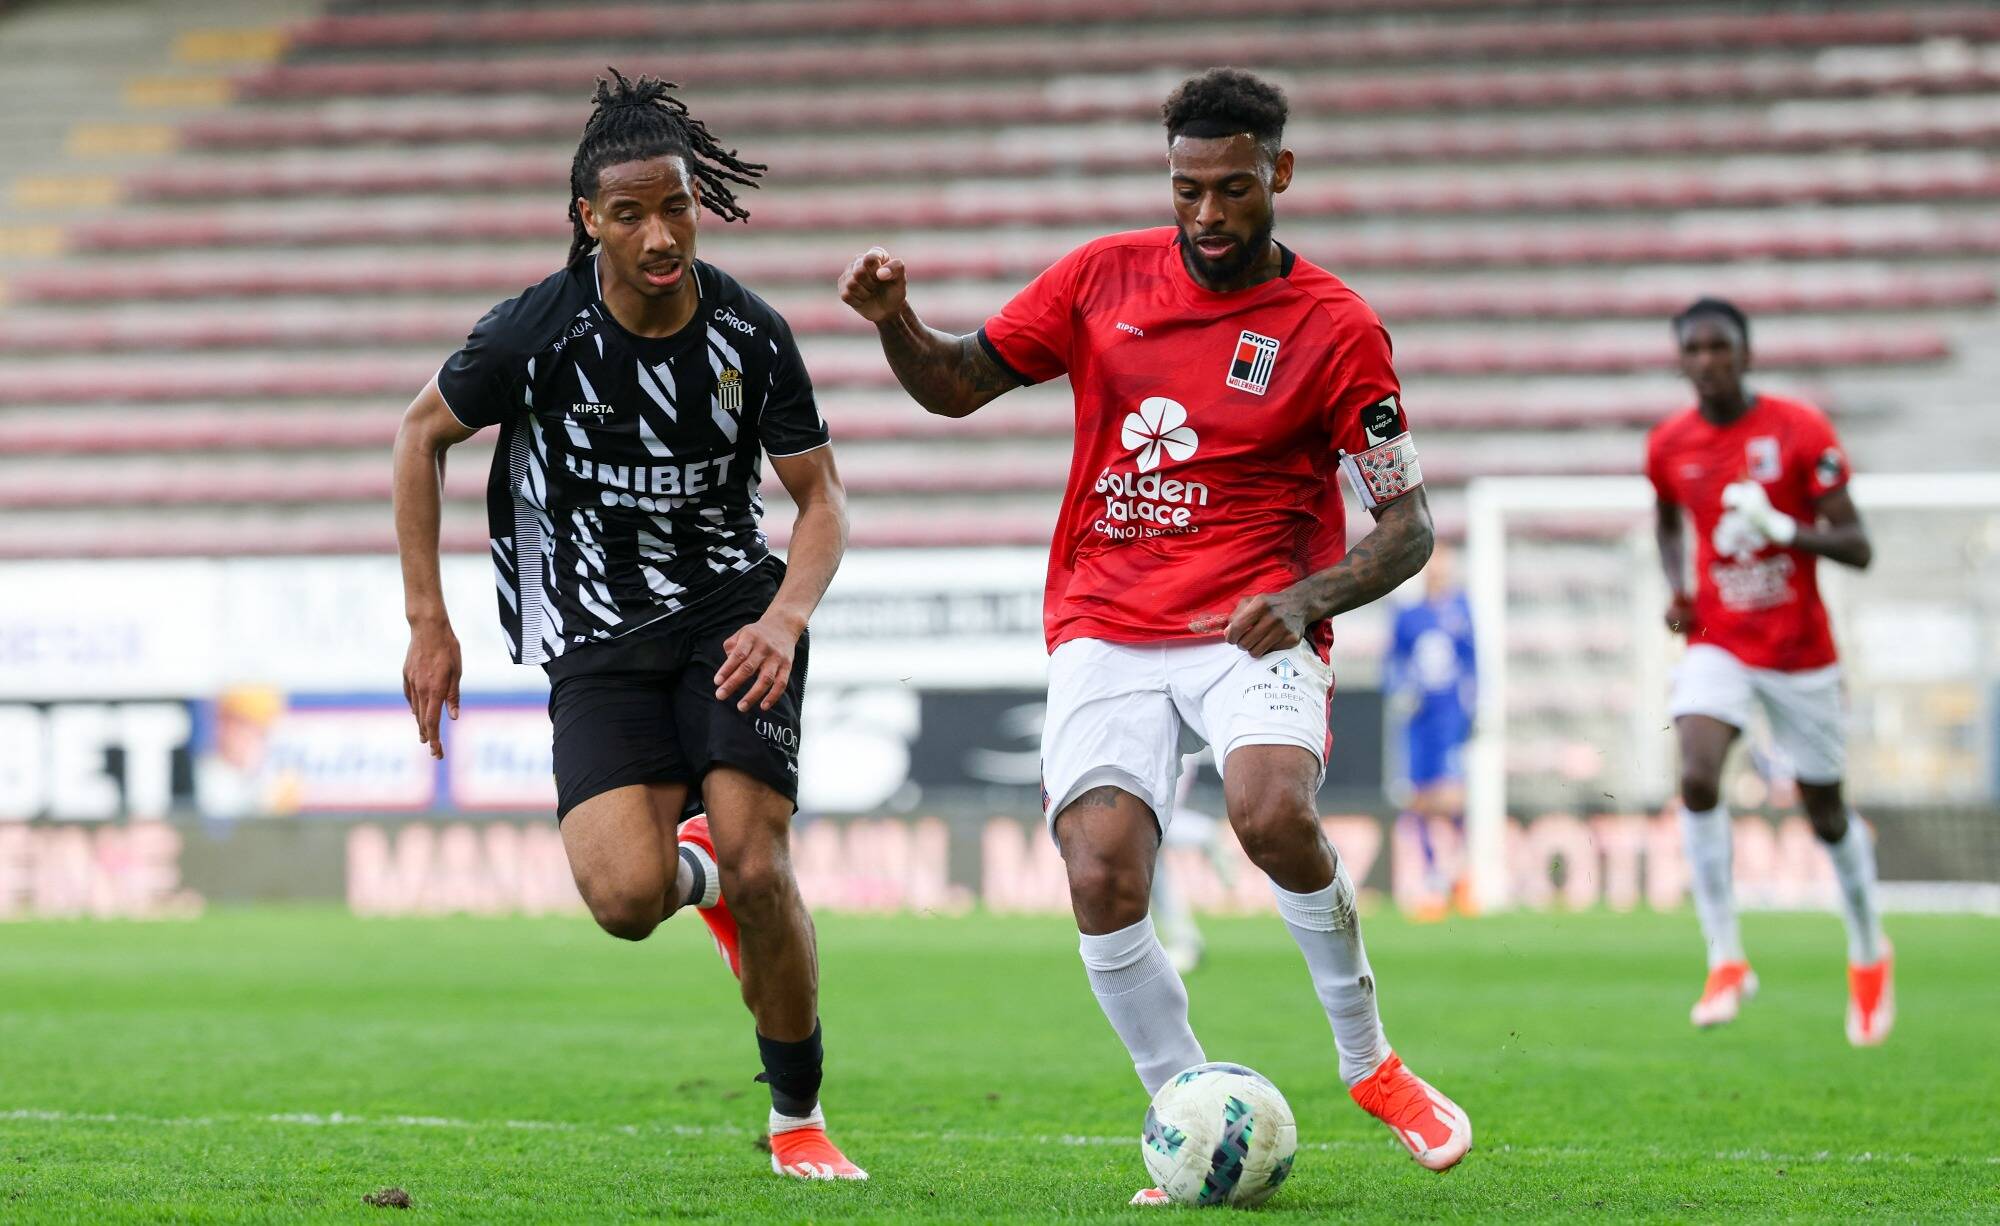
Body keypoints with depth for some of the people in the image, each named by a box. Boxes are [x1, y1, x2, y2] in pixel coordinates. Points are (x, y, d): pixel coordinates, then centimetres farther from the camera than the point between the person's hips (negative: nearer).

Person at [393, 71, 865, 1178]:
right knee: (627, 902, -19)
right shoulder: (537, 331, -11)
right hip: (595, 640, 0)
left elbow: (822, 501, 3)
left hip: (732, 613, 1)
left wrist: (783, 619, -17)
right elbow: (422, 435, 5)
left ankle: (798, 1118, 6)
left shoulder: (749, 336, -7)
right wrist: (428, 621, 1)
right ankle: (694, 865, 21)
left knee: (757, 870, -17)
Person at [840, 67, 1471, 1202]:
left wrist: (1309, 597, -19)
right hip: (1106, 636, 3)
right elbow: (954, 384, 15)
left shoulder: (1335, 328, -2)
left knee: (1274, 814, -31)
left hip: (1251, 629, -3)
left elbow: (1409, 526, 0)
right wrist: (895, 320, -7)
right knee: (1102, 883, -18)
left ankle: (1369, 1061, -7)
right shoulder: (1107, 277, 7)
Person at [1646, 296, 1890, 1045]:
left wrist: (1786, 530, -29)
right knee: (1697, 778, -23)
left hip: (1800, 652, -2)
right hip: (1717, 643, 2)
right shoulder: (1669, 446, 0)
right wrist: (1677, 588, 4)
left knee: (1825, 814, 8)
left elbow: (1856, 548, -12)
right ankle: (1725, 961, -16)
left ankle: (1868, 956, 34)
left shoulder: (1800, 432, -12)